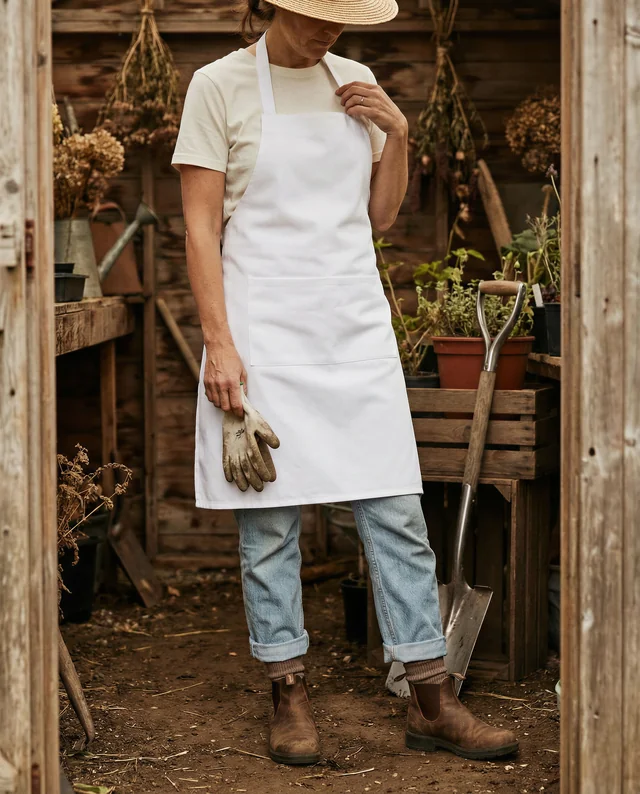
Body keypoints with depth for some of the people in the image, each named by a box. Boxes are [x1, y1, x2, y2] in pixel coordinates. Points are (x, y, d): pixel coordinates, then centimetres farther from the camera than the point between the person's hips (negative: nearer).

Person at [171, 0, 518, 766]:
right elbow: (202, 227, -5)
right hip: (266, 328, -4)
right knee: (271, 521, 1)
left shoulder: (355, 84, 12)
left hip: (355, 324, 4)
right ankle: (289, 697, 15)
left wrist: (396, 132, 2)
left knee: (397, 515, 2)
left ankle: (431, 703, 9)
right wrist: (218, 343, -12)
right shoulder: (221, 85, -2)